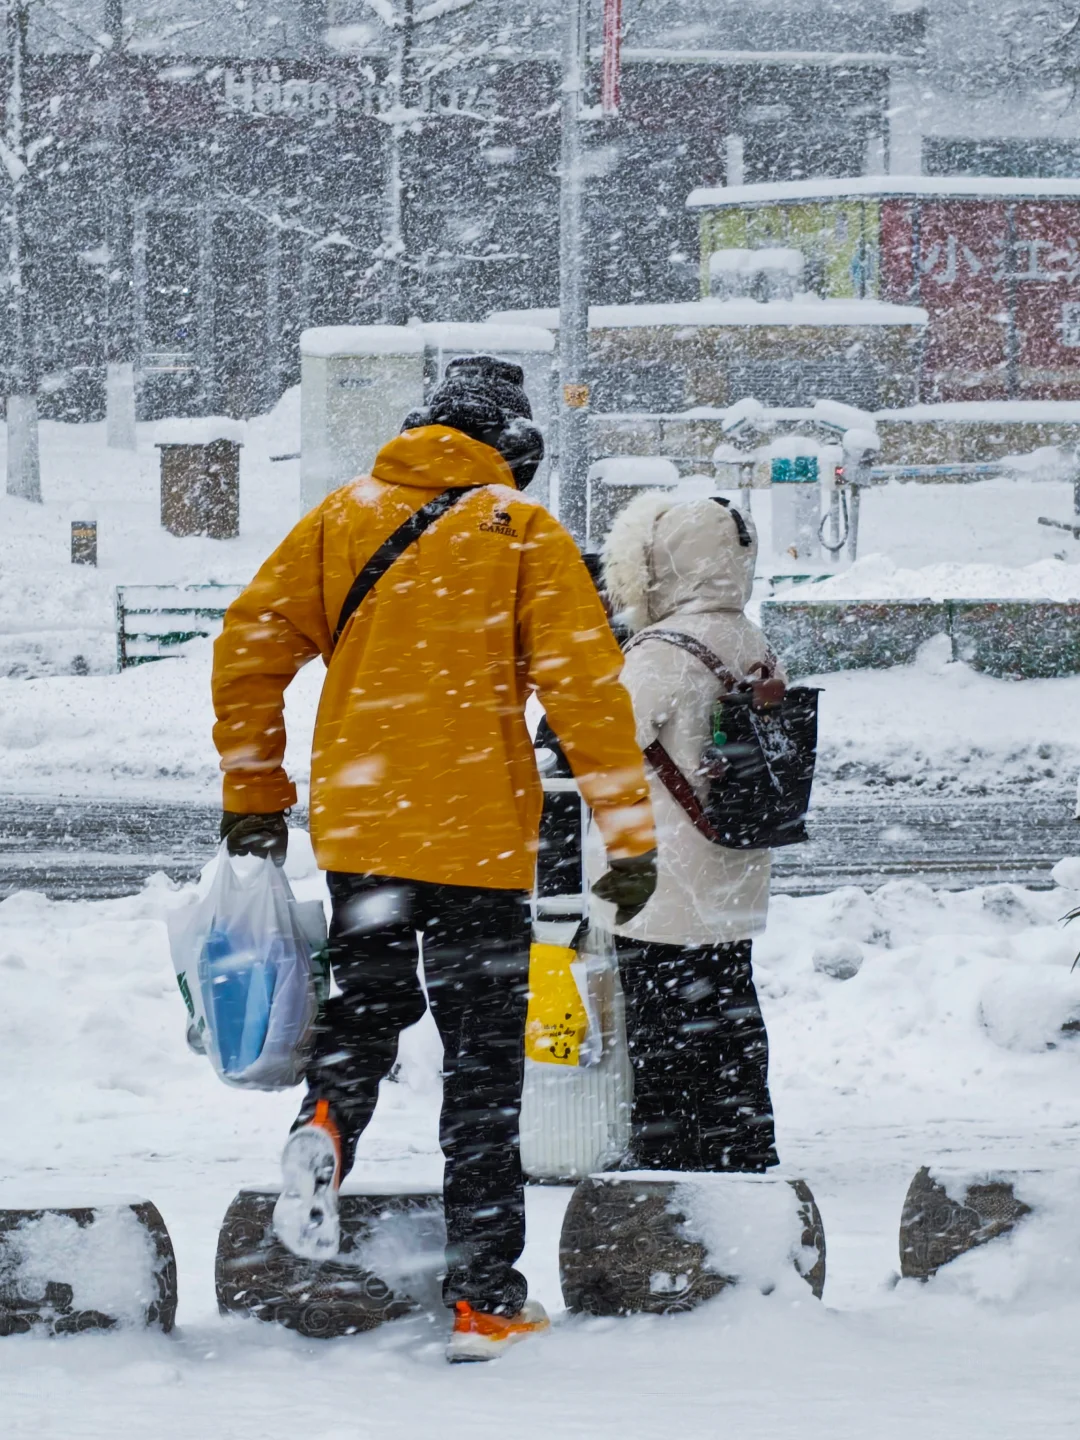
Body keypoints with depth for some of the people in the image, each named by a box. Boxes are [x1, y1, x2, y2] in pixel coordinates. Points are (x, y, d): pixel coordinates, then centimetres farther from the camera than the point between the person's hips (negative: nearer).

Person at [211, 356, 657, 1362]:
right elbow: (586, 686, -9)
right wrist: (628, 834, -7)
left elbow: (249, 644, 3)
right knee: (483, 1057, 6)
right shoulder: (523, 534, -2)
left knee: (372, 1001, 25)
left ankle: (326, 1123, -8)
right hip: (480, 834, -3)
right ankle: (481, 1296, 4)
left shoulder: (342, 519, 6)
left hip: (357, 824, 3)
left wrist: (253, 794, 12)